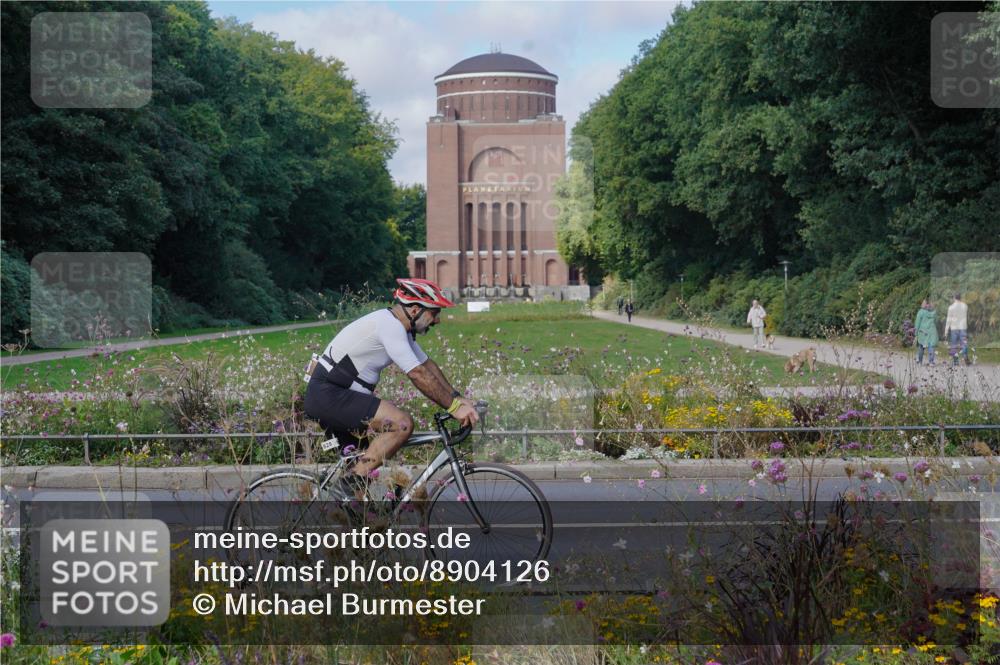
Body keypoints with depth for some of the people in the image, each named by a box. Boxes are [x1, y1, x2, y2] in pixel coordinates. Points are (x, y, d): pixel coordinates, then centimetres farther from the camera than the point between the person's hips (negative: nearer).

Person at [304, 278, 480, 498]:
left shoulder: (400, 328, 12)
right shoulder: (389, 325, -19)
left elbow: (428, 365, 16)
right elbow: (418, 374, -23)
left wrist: (458, 398, 6)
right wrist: (454, 407, -19)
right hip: (328, 395, -11)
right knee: (402, 423, -23)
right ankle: (355, 480, -15)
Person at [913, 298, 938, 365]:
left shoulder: (921, 312, -5)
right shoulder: (934, 312, 6)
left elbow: (917, 323, -5)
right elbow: (936, 322, 13)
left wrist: (916, 332, 1)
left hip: (923, 331, -2)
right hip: (932, 331, 2)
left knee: (921, 346, 11)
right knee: (931, 346, 0)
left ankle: (919, 361, 15)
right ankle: (931, 361, -9)